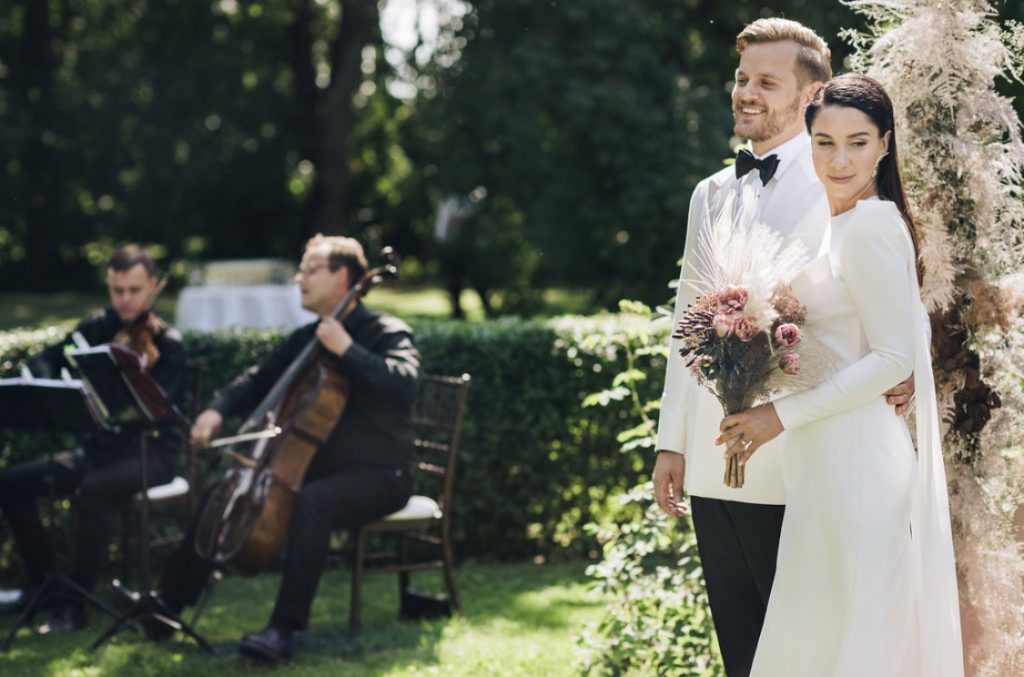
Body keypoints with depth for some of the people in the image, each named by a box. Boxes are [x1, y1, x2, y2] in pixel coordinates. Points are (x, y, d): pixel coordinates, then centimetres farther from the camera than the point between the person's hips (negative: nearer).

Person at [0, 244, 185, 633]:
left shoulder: (167, 344, -12)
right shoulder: (99, 327, 4)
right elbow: (45, 360, 11)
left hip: (151, 452, -6)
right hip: (101, 447, 6)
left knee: (93, 491, -37)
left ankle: (74, 604, -28)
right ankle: (42, 583, 7)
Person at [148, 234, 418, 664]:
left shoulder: (385, 332, -9)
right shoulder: (305, 339, 13)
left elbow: (403, 383, -28)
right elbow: (258, 382, 20)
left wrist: (346, 349, -30)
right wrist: (218, 410, 1)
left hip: (376, 475, -8)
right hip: (315, 466, 8)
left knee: (311, 502, -38)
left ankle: (284, 628, -41)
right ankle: (171, 601, 8)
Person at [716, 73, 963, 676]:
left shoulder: (871, 225, -14)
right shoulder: (840, 224, 14)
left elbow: (894, 358, -19)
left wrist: (784, 415, -16)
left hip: (857, 460, -10)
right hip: (830, 459, 10)